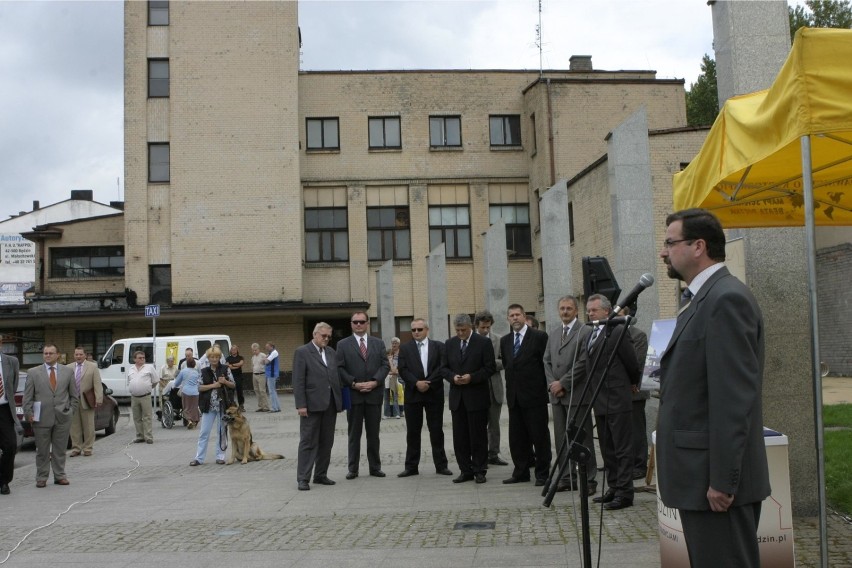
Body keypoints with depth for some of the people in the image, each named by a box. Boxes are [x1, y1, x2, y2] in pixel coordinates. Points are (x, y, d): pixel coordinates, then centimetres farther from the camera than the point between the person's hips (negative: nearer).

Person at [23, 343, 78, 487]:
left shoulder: (68, 372, 8)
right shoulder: (33, 372, 4)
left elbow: (74, 395, 12)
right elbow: (27, 396, 3)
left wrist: (71, 411, 4)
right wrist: (28, 413, -5)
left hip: (62, 417, 1)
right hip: (42, 418, -1)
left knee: (60, 450, 7)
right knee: (42, 451, 5)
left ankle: (60, 476, 17)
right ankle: (41, 478, 14)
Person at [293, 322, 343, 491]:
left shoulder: (331, 352, 15)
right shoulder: (302, 352, -3)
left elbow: (336, 376, 14)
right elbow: (298, 381, -8)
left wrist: (340, 400, 7)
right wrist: (301, 405, -15)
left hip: (331, 404, 6)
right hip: (312, 404, -6)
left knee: (326, 442, 10)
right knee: (308, 442, -2)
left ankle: (321, 475, 19)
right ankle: (303, 478, 2)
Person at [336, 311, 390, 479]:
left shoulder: (378, 343, 11)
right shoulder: (343, 344, 4)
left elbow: (385, 365, 4)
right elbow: (340, 368, -3)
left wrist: (375, 382, -11)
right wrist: (354, 384, -13)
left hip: (374, 394, 2)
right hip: (353, 395, -2)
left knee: (373, 433, 9)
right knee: (354, 434, 5)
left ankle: (375, 467, 17)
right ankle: (353, 469, 11)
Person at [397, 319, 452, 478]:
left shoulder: (439, 346, 6)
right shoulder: (405, 349, 8)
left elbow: (442, 368, -4)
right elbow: (403, 370, -2)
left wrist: (428, 383, -13)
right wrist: (417, 383, -15)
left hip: (434, 393, -1)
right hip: (412, 394, 1)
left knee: (436, 431, 4)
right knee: (412, 432, 5)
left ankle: (441, 465, 11)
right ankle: (411, 466, 11)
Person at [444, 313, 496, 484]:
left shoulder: (483, 343, -4)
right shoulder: (450, 343, 9)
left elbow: (490, 368, -6)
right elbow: (444, 367, 11)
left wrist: (472, 377, -17)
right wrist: (452, 377, -9)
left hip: (476, 397, -4)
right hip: (457, 397, 4)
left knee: (478, 435, 2)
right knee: (460, 436, 6)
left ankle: (479, 471, 12)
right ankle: (465, 471, 15)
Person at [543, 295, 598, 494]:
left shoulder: (586, 332, -6)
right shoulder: (553, 335, 17)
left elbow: (583, 363, -13)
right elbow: (547, 361, 14)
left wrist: (563, 383, -12)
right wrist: (552, 384, -2)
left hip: (577, 394, -7)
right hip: (557, 395, 7)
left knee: (582, 439, -2)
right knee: (561, 439, 9)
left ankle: (589, 480, 5)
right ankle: (567, 478, 17)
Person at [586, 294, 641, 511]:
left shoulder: (618, 332, -12)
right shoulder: (591, 335, 13)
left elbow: (632, 364, -6)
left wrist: (633, 383, 10)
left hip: (617, 401, -9)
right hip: (600, 402, 9)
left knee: (622, 450, -3)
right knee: (607, 450, 14)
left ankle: (624, 493, 1)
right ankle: (613, 488, 23)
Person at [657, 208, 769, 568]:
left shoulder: (727, 299, -16)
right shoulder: (704, 299, 15)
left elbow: (735, 398, -21)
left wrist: (723, 481, -21)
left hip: (717, 479, -10)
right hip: (700, 475, 10)